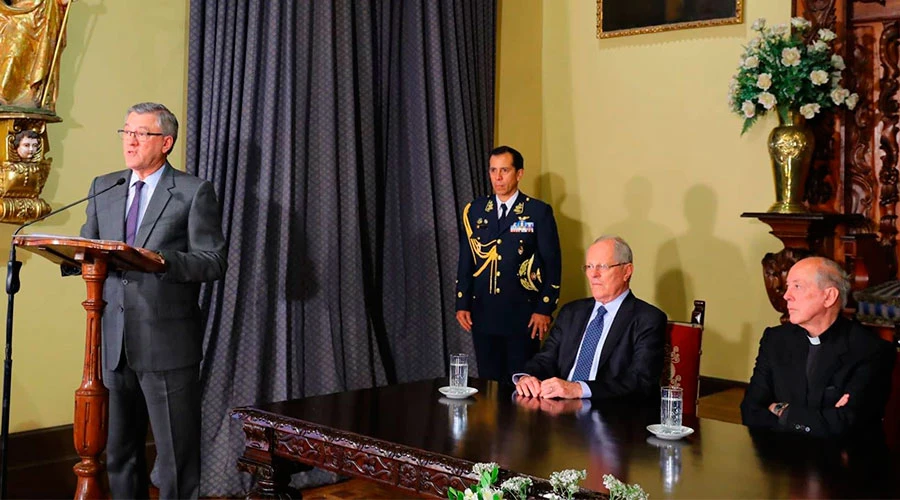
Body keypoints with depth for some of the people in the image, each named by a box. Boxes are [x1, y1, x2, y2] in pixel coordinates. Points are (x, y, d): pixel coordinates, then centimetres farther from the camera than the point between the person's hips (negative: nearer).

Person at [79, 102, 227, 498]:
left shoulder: (194, 192, -2)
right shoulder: (103, 187, 14)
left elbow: (214, 262, -9)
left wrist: (162, 260, -25)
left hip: (167, 343, -5)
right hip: (114, 341, 5)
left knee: (176, 450, 2)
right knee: (118, 448, 15)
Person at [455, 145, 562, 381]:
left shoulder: (539, 212, -2)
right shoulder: (474, 210, 8)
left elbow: (552, 264, -3)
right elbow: (465, 261, 11)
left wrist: (545, 309, -8)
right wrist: (462, 304, 6)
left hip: (522, 314, -3)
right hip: (483, 313, 3)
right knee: (488, 382, 9)